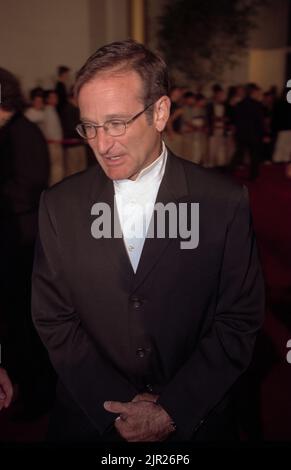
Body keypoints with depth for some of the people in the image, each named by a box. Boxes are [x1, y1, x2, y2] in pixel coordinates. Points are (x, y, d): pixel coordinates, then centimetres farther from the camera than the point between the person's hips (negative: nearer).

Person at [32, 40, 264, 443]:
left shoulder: (225, 202, -12)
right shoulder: (59, 206, -6)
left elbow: (240, 321, -8)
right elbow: (54, 321, -4)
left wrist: (171, 411, -14)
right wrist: (116, 409, -12)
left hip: (196, 421, -1)